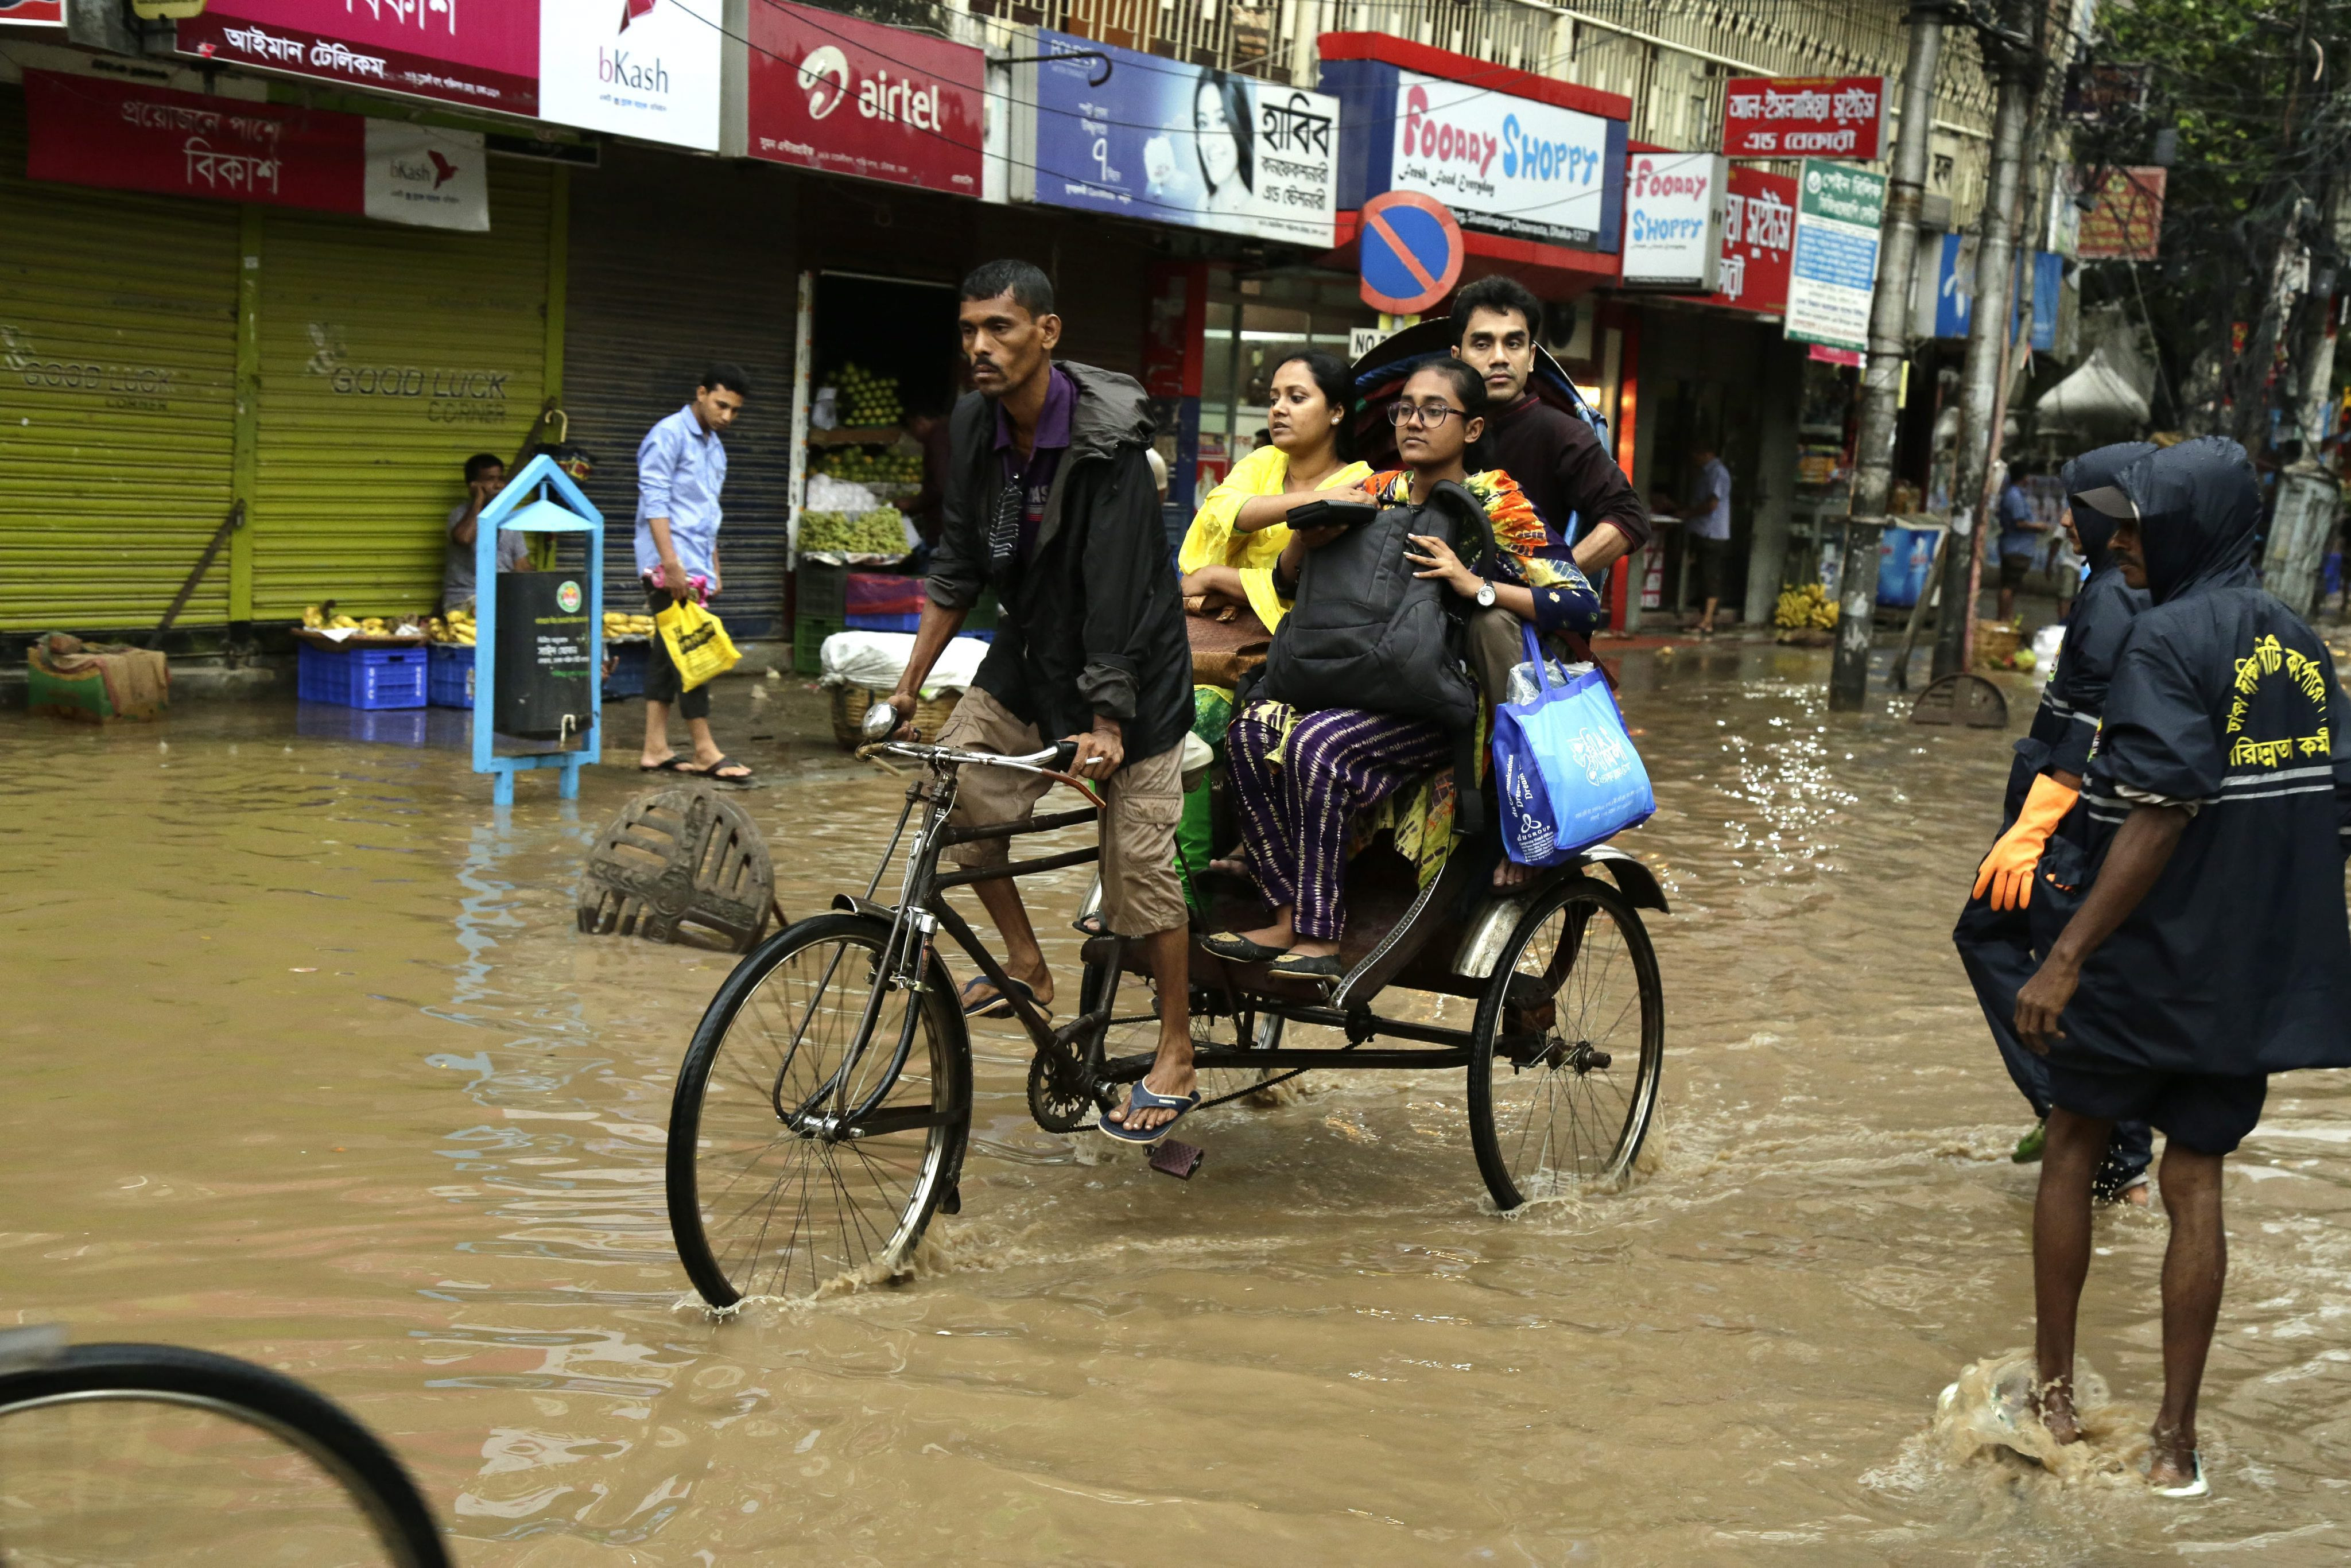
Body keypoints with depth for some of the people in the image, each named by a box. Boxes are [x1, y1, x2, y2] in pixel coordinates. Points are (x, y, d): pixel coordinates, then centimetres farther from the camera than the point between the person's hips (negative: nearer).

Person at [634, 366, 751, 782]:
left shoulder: (715, 447, 19)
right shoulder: (669, 436, -9)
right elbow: (654, 502, -16)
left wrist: (713, 569, 22)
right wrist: (672, 564, -23)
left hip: (696, 568, 9)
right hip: (671, 564, -9)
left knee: (669, 654, 9)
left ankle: (656, 749, 10)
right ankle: (705, 751, -6)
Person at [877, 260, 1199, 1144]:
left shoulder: (1106, 439, -24)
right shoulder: (976, 425, -5)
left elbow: (1114, 589, -26)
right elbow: (958, 564, 2)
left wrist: (1107, 721, -28)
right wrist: (909, 685, -1)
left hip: (1129, 662, -7)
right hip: (1031, 648, 7)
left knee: (1139, 859, -7)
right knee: (954, 787, -7)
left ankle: (1177, 1058, 6)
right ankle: (1025, 968, 12)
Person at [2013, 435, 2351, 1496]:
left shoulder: (2167, 639, -16)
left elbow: (2161, 813, -23)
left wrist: (2067, 956, -24)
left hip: (2148, 958, -6)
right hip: (2254, 971, 6)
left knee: (2073, 1148, 13)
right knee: (2195, 1181, 10)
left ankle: (2054, 1390, 21)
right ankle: (2175, 1439, 13)